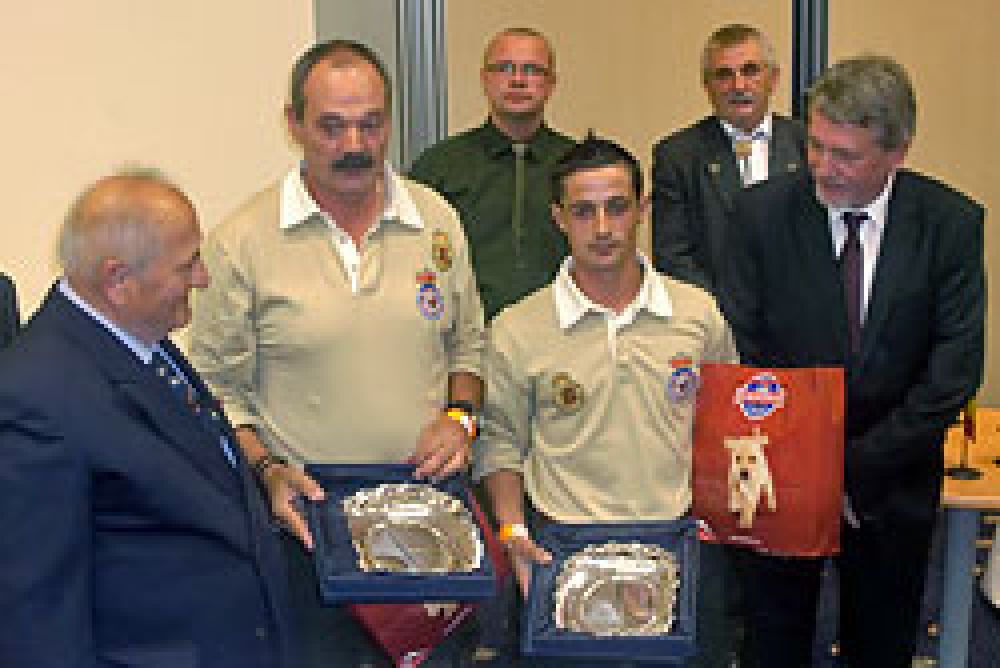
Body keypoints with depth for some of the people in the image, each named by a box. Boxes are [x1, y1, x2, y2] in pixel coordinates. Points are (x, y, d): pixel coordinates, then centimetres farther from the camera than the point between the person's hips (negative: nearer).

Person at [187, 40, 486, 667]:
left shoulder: (437, 219, 3)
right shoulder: (242, 240, -7)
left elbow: (469, 345, 13)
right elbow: (219, 387, -3)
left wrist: (459, 416, -4)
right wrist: (269, 470, -16)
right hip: (308, 521, -3)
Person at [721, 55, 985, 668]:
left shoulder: (953, 222, -10)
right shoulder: (764, 212, -10)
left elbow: (956, 369, -12)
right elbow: (741, 350, -9)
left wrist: (858, 465, -17)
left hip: (893, 481, 1)